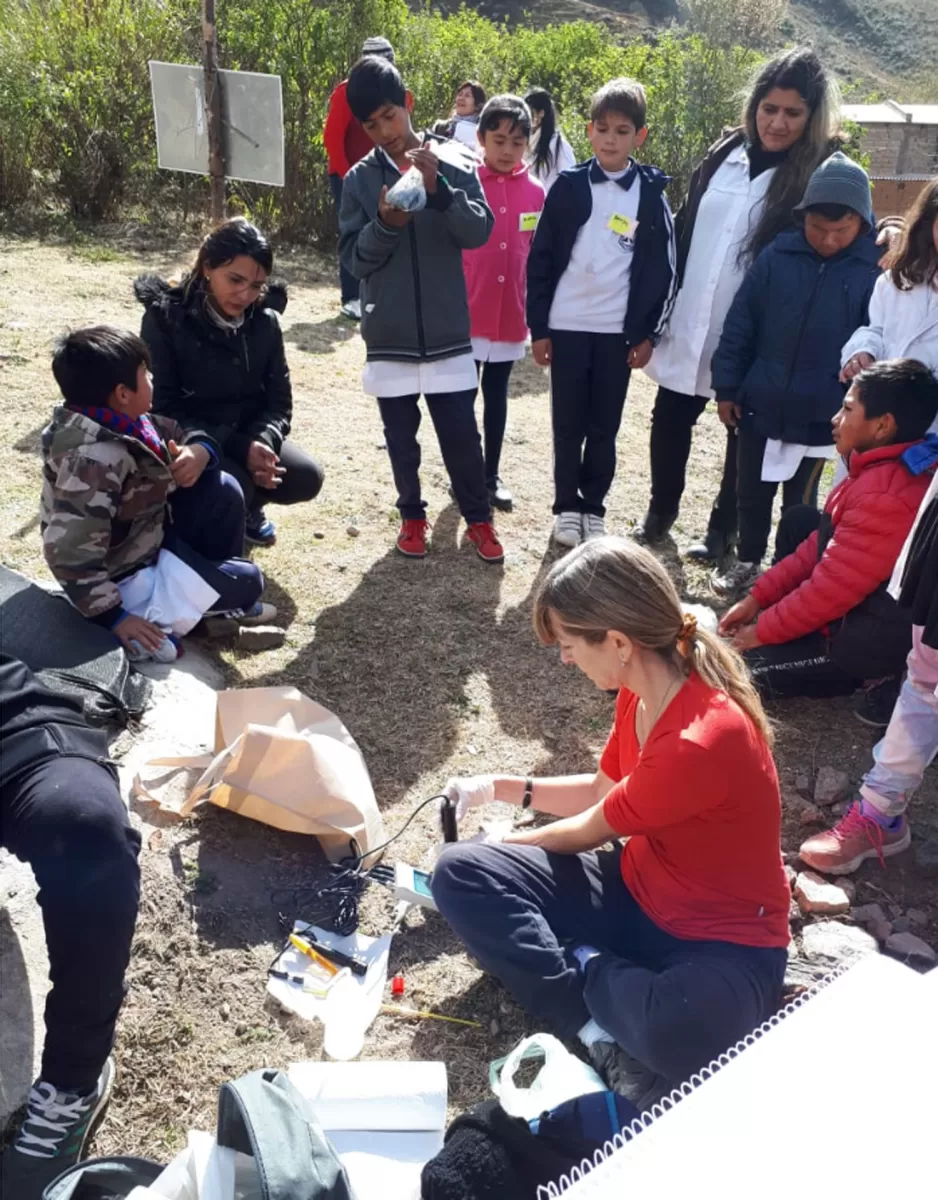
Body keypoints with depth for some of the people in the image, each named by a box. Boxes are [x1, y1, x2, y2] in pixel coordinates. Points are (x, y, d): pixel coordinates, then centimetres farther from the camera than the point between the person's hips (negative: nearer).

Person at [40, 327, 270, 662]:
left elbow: (178, 434, 9)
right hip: (126, 577, -9)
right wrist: (115, 618, -30)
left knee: (222, 491, -1)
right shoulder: (96, 461, -34)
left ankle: (218, 596, 12)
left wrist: (200, 450, -16)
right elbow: (69, 553, -36)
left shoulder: (123, 423, -6)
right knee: (246, 581, -7)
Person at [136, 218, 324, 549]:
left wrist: (263, 441, -24)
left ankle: (248, 504, 13)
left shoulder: (265, 321, -2)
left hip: (250, 437, 4)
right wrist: (238, 447, -27)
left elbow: (280, 401, 0)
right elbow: (165, 410, -16)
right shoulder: (165, 318, -15)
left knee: (306, 478, -21)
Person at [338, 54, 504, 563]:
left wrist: (439, 191, -26)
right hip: (389, 335, 1)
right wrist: (385, 224, -19)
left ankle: (478, 517, 23)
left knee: (462, 433, 4)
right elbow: (353, 258, -1)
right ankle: (412, 514, 31)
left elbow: (480, 230, -11)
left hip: (447, 331, -1)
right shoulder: (360, 179, 1)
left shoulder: (454, 162, -2)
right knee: (401, 435, 12)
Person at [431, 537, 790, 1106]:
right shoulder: (642, 691, -5)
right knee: (459, 874, -11)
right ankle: (603, 1035, -16)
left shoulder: (701, 742, -31)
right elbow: (602, 792, 14)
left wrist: (506, 844, 4)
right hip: (636, 893, 8)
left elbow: (592, 830, -14)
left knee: (678, 1033, -44)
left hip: (723, 940, -8)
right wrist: (504, 787, 8)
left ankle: (582, 966, -12)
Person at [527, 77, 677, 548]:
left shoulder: (651, 194, 2)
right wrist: (538, 327, -2)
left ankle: (593, 507, 21)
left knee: (604, 427, 7)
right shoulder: (568, 186, 1)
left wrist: (648, 333, 0)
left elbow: (661, 270, 4)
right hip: (566, 325, 0)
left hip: (619, 329, 0)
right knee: (567, 424, 6)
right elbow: (541, 259, 1)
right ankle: (566, 506, 20)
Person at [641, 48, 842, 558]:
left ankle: (723, 527, 30)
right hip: (688, 327, 4)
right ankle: (661, 509, 36)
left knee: (744, 435, 11)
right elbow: (683, 232, 10)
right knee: (669, 422, 14)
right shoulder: (725, 154, 5)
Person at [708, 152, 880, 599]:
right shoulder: (778, 255, -6)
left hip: (821, 416, -2)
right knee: (751, 494, 15)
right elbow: (739, 324, -2)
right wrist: (726, 387, -1)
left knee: (800, 503, 13)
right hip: (759, 405, 2)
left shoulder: (874, 269, -8)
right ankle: (747, 564, 36)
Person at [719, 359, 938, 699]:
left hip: (874, 638, -10)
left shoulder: (885, 497, -31)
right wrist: (758, 597, 5)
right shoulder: (887, 468, 2)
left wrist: (763, 631, -13)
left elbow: (833, 587, -27)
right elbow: (822, 545, 7)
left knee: (753, 660, -7)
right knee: (798, 520, 15)